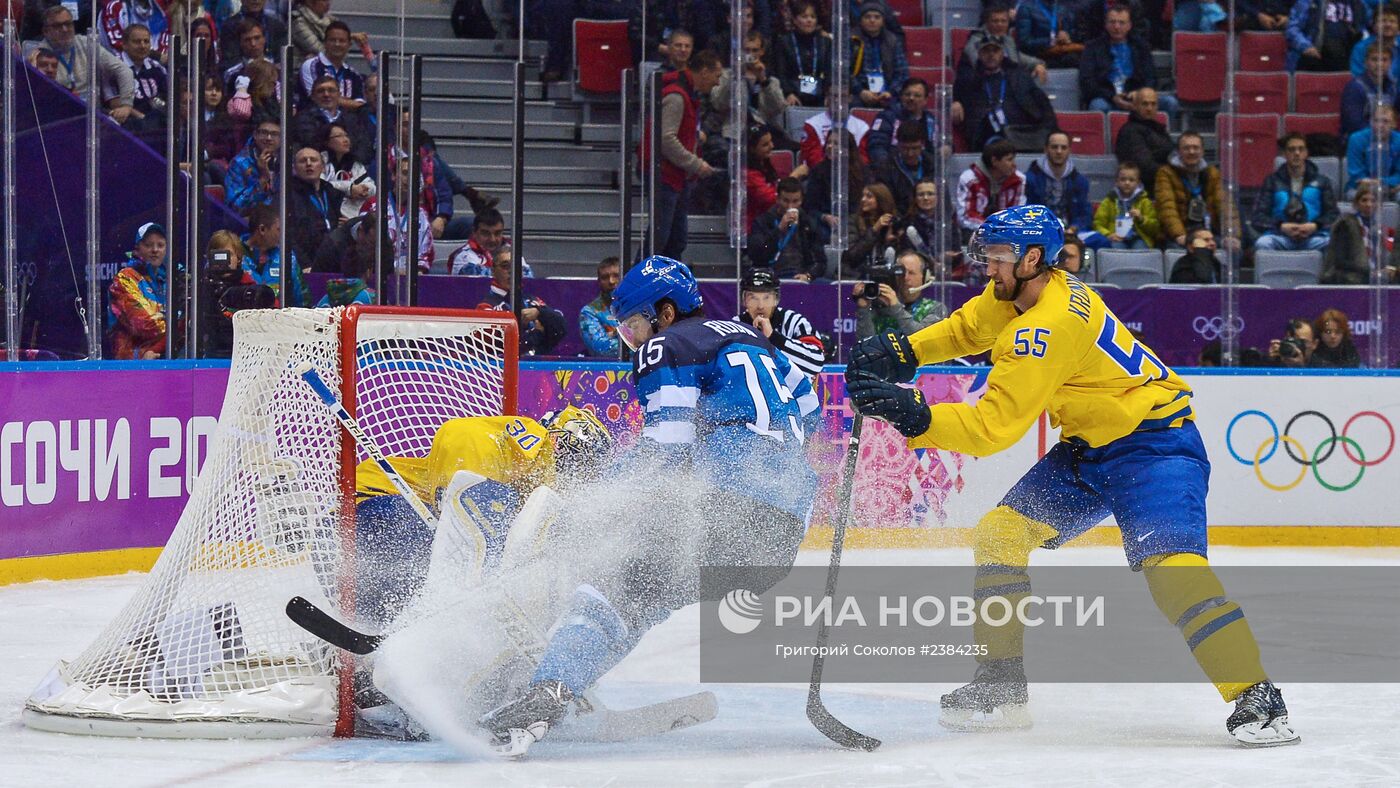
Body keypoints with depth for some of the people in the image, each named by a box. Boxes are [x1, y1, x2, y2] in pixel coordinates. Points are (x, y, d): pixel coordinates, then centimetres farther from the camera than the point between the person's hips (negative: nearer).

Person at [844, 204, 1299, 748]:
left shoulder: (1049, 325, -27)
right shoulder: (1016, 295, 1)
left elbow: (993, 428, -29)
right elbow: (967, 329, 20)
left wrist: (912, 415, -36)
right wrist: (902, 351, 3)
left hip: (1154, 444, -10)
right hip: (1089, 448, 10)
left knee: (1169, 565, -28)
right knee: (998, 534, 3)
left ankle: (1256, 698, -26)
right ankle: (1001, 689, 10)